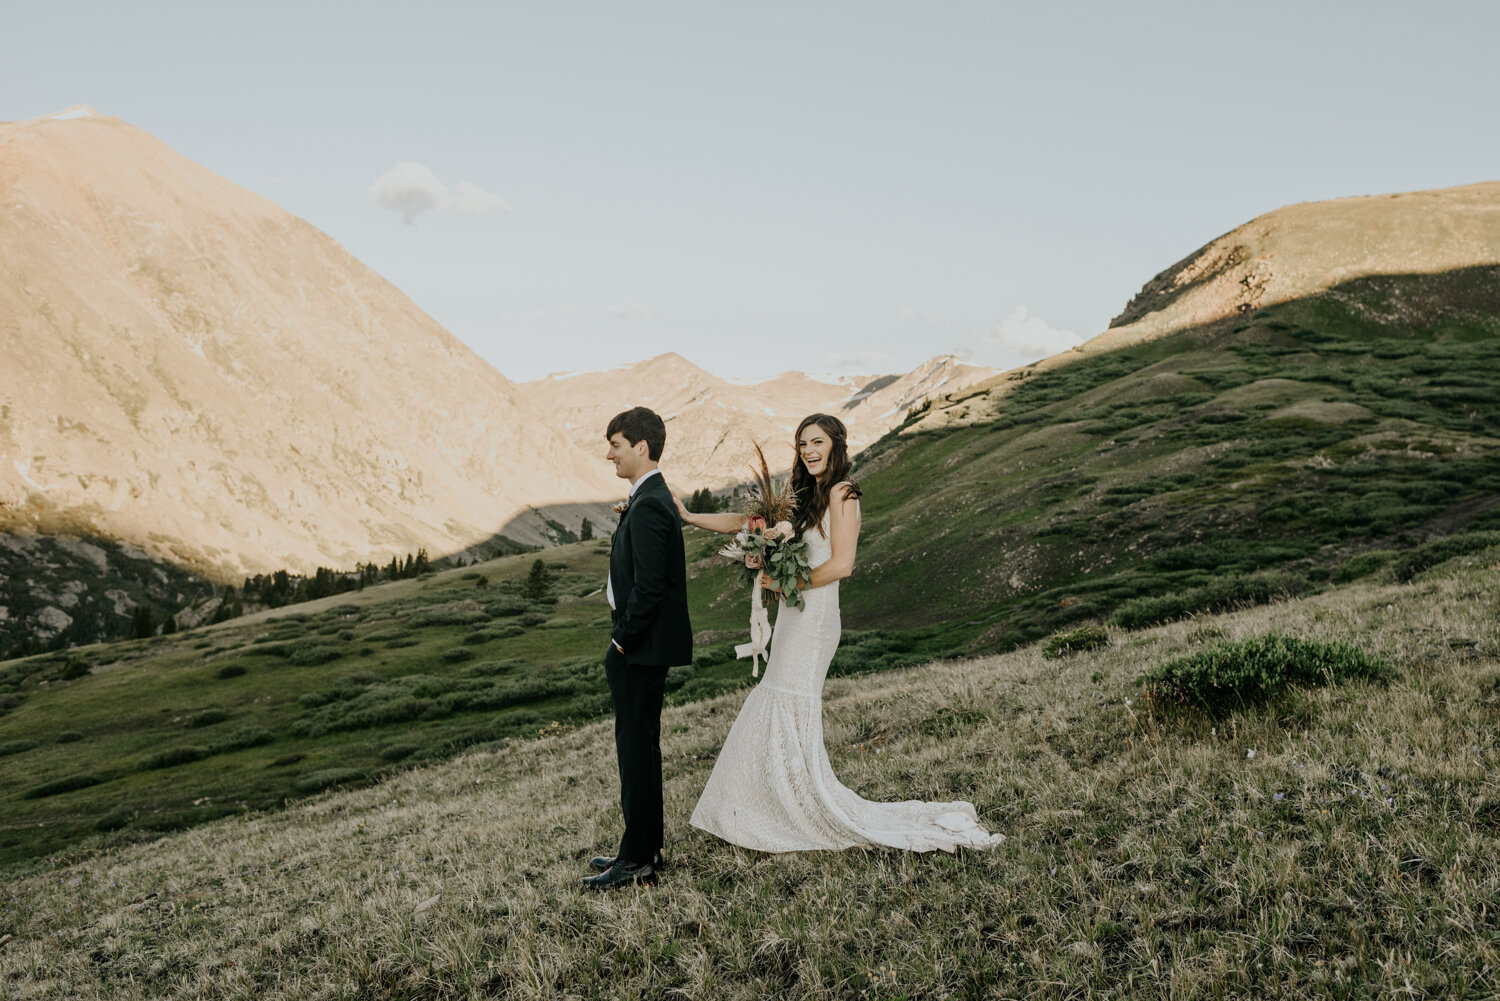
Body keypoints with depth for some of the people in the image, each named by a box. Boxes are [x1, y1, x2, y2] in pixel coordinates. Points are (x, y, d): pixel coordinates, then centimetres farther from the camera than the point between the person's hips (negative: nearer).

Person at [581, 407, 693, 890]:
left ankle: (637, 860, 7)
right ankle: (645, 848, 27)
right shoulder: (654, 498, 14)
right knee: (640, 746, 16)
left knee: (636, 748, -2)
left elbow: (647, 586, -24)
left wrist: (622, 642, -16)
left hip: (640, 649, -11)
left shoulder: (648, 506, -19)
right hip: (644, 646, 11)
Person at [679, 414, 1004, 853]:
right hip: (794, 619, 9)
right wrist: (689, 517, 15)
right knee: (769, 720, 12)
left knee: (792, 732, -6)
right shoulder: (805, 496, 16)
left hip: (812, 619, -9)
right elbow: (746, 521, 20)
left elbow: (841, 564, -16)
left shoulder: (840, 493, -9)